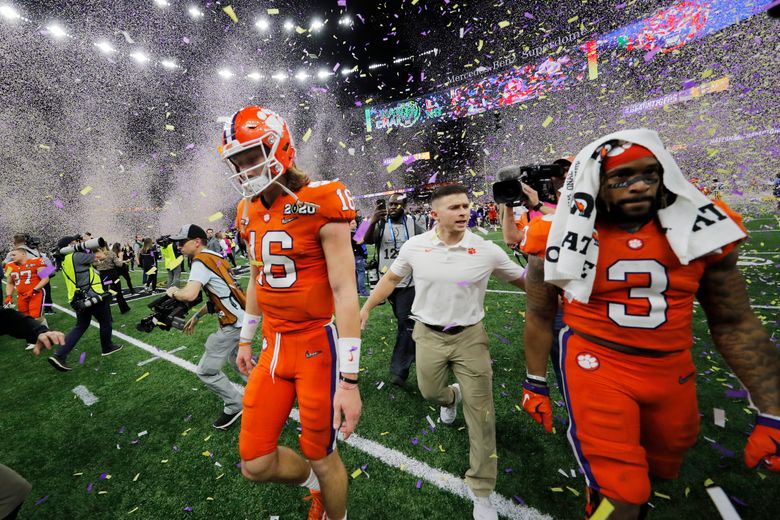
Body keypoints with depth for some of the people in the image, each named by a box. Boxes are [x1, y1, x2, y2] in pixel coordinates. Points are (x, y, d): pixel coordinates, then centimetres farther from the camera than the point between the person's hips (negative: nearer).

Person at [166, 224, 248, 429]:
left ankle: (235, 406, 17)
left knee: (206, 372, 4)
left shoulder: (201, 261, -13)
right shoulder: (214, 257, 14)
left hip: (233, 323, -10)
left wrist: (173, 292, -6)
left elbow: (189, 294, -28)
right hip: (242, 317, 10)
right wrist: (197, 316, 22)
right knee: (235, 358, 28)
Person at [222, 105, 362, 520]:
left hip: (318, 344, -6)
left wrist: (348, 379, -19)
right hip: (275, 346, 7)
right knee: (255, 464, 13)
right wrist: (245, 340, 23)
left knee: (322, 457, 12)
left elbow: (345, 291, -19)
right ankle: (315, 482, 46)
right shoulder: (249, 212, 7)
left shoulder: (320, 203, -15)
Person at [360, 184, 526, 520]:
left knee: (480, 415, 5)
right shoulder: (414, 246, -9)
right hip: (429, 335, 1)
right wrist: (366, 308, 5)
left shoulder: (486, 250, -13)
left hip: (470, 336, -1)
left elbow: (523, 280, 1)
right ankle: (451, 397, 60)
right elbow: (391, 279, 5)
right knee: (430, 392, 20)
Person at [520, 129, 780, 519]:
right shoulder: (567, 241, -14)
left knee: (662, 469, 27)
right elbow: (540, 315, -3)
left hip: (673, 372, 5)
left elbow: (733, 323, 4)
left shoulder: (699, 231, -5)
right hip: (596, 367, -4)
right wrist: (536, 384, 1)